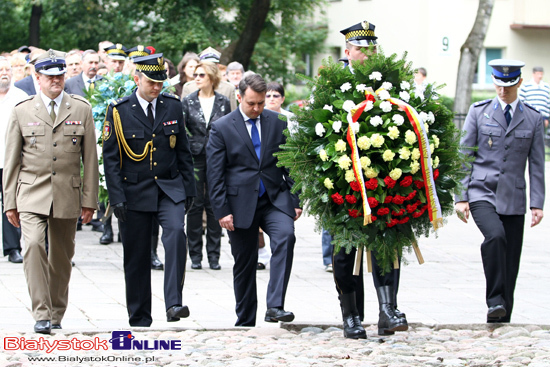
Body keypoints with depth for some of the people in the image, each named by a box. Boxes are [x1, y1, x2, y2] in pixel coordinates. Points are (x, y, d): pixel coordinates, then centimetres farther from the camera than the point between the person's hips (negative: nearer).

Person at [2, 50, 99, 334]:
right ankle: (41, 313, -18)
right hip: (32, 194, -1)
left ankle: (56, 314, 23)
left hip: (67, 195, 1)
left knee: (62, 255, 8)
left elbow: (90, 159, 6)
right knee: (34, 244, -20)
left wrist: (89, 200, 2)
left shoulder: (81, 110, 6)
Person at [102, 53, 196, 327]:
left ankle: (173, 304, -27)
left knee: (176, 233, -24)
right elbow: (111, 158, -3)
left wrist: (189, 189, 10)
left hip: (169, 189, 1)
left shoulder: (172, 106, 6)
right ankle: (139, 318, 15)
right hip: (135, 192, -1)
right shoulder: (119, 111, -3)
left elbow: (183, 151, 12)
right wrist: (117, 198, -9)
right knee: (136, 255, 3)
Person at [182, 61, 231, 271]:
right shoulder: (188, 102, 4)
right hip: (194, 158, 0)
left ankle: (214, 254, 8)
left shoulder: (223, 103, 6)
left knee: (214, 206, 2)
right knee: (195, 205, 0)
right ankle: (195, 255, 6)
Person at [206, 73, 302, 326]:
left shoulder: (278, 123, 6)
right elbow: (215, 173, -3)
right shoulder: (222, 128, -2)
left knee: (285, 236, -26)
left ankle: (275, 306, -28)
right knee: (244, 263, 6)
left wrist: (296, 200, 5)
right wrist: (222, 211, -9)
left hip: (275, 199, 1)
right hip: (241, 204, -1)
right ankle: (245, 321, 20)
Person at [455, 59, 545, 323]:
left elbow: (536, 165, 8)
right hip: (482, 194, -2)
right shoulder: (478, 112, 5)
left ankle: (501, 320, 13)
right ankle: (495, 301, -23)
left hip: (513, 199, 2)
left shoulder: (533, 119, 8)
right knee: (495, 235, -29)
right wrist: (461, 197, -3)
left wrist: (537, 204, 1)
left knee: (510, 262, 2)